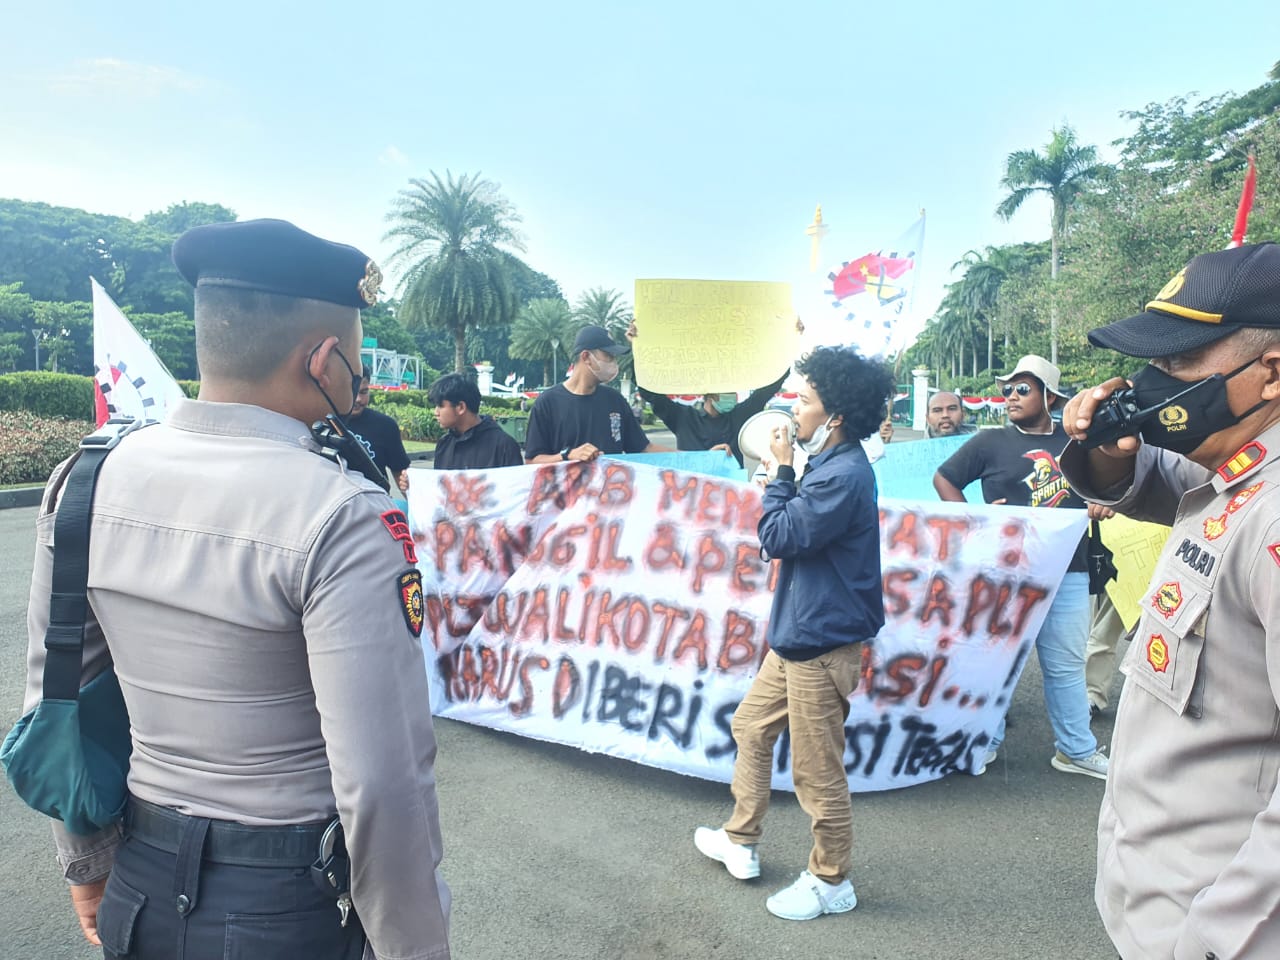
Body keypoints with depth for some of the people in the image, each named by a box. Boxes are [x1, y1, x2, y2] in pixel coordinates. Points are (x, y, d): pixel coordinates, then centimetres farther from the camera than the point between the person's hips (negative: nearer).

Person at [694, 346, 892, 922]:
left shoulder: (845, 475, -22)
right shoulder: (830, 465, 10)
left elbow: (779, 537, -19)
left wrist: (781, 470, -10)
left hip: (822, 642, -11)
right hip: (796, 634, 11)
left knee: (816, 771, 3)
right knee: (751, 727, 21)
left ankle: (832, 883, 24)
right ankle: (740, 843, 37)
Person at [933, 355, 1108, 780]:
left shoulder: (1074, 441, 9)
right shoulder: (991, 441, 0)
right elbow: (943, 478, 3)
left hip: (1067, 572, 3)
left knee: (1066, 665, 12)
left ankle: (1076, 749, 26)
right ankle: (984, 743, 20)